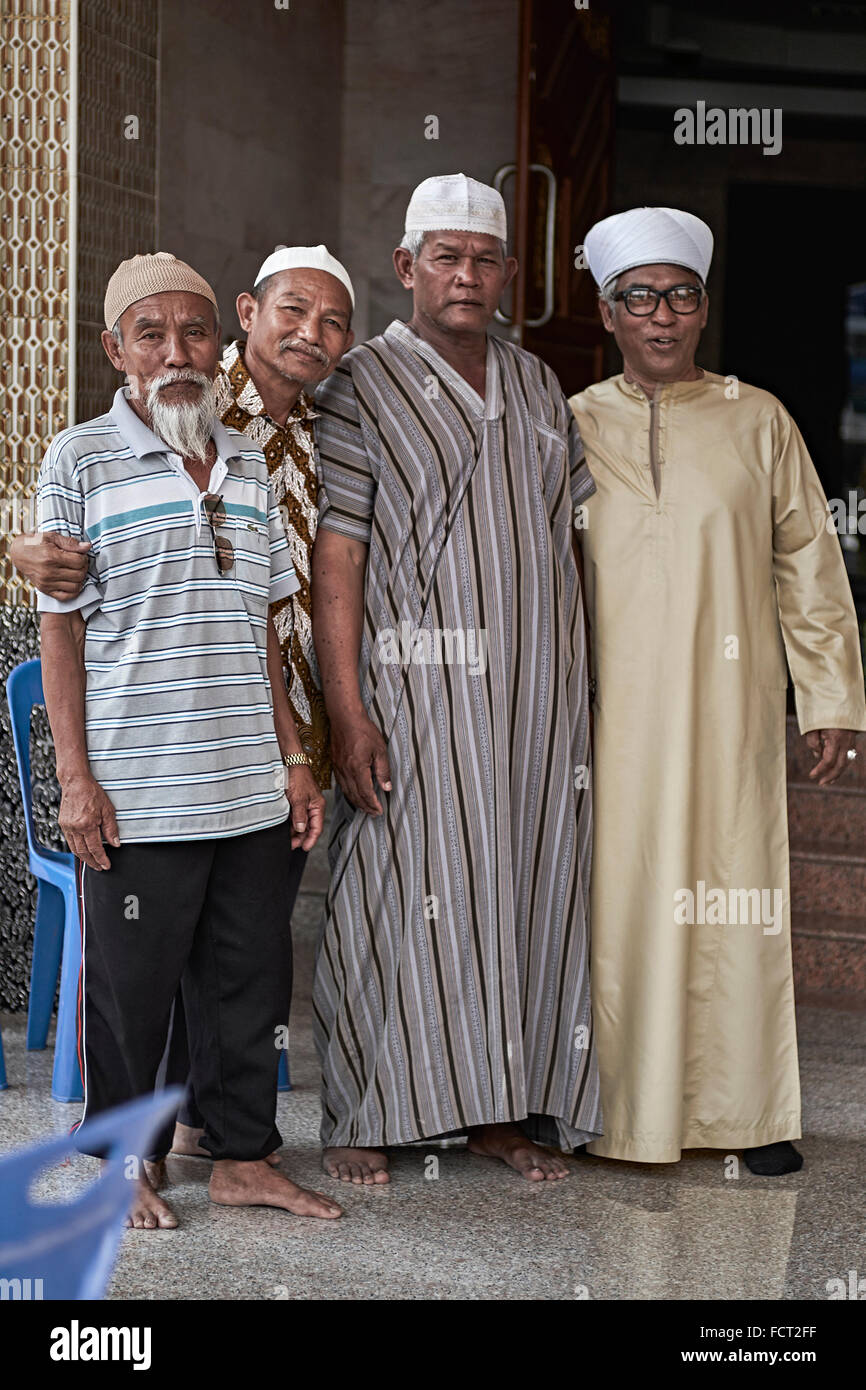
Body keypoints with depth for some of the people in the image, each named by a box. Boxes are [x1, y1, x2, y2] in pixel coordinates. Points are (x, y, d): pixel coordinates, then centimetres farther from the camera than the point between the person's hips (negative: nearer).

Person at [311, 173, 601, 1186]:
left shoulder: (536, 385, 16)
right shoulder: (361, 385, -2)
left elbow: (576, 524, 17)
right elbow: (335, 552, -8)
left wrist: (580, 682, 9)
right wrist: (346, 709, -16)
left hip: (538, 686, 5)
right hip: (420, 689, -5)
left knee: (527, 887, 7)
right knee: (402, 894, -2)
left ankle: (507, 1109, 18)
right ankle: (364, 1120, 10)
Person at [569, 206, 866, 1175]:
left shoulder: (756, 420, 8)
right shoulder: (573, 428, 8)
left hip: (731, 706, 0)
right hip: (613, 713, 0)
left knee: (737, 895, 1)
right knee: (618, 898, -1)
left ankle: (746, 1110, 11)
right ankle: (620, 1108, 10)